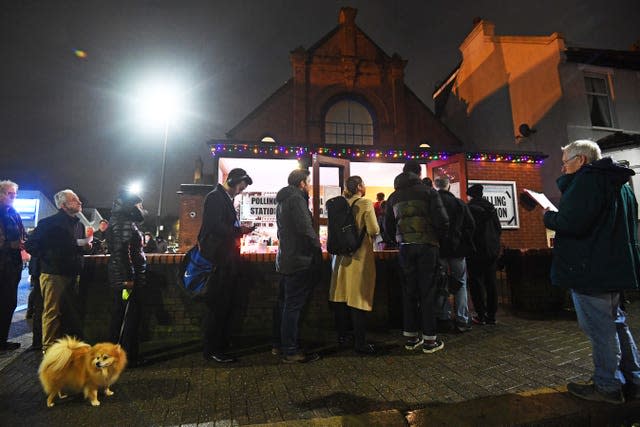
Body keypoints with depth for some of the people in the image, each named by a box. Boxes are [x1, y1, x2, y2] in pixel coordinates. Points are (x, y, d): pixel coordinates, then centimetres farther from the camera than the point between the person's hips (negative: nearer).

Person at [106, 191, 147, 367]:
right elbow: (122, 251, -23)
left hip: (120, 276, 11)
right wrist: (128, 278, -23)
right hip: (127, 276, -11)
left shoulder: (123, 221, 16)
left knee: (120, 313, 17)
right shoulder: (125, 222, -15)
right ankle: (127, 356, 5)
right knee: (131, 315, -3)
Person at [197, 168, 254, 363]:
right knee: (217, 305, -2)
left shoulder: (226, 199, 19)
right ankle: (211, 350, 9)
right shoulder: (215, 197, -10)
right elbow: (215, 226, -21)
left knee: (226, 304, 13)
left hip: (226, 261, 10)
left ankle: (221, 345, 24)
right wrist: (239, 230, -12)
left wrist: (239, 229, 7)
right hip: (218, 259, -10)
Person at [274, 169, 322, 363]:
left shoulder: (282, 200, 17)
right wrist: (317, 248, -10)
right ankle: (291, 351, 6)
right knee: (293, 305, -3)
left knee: (283, 302, 17)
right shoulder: (296, 199, -14)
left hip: (286, 258, 10)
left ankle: (279, 344, 29)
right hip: (299, 260, -10)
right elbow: (306, 229, -22)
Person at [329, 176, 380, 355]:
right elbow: (374, 230, -15)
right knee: (358, 299, -1)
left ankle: (342, 334, 27)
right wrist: (372, 232, 6)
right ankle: (360, 342, 8)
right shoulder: (366, 203, -10)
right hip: (360, 255, -6)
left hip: (343, 254, 6)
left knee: (342, 295, 13)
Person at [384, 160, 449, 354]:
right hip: (426, 245, -3)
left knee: (409, 291, 11)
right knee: (427, 292, 4)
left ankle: (411, 337, 18)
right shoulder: (428, 191, -2)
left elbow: (388, 227, 11)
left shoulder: (394, 196, 12)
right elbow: (442, 220, -9)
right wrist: (438, 238, 7)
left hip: (405, 248, 4)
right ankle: (429, 340, 11)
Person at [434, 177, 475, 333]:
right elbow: (471, 225, 1)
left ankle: (444, 318, 13)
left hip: (438, 249, -1)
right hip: (458, 249, 1)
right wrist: (466, 244, 13)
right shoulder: (460, 203, 0)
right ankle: (462, 320, 11)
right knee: (460, 285, 11)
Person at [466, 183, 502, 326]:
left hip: (476, 250, -6)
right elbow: (499, 229, 14)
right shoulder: (490, 207, 10)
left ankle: (481, 315, 1)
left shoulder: (469, 208, -10)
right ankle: (491, 315, 15)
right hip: (493, 250, 6)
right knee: (491, 282, 9)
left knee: (476, 282, 0)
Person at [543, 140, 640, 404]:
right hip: (615, 266, 10)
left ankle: (607, 386, 13)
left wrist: (548, 217, -7)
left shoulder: (587, 179, -15)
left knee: (599, 328, 1)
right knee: (615, 322, 21)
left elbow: (571, 223, -26)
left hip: (591, 270, -10)